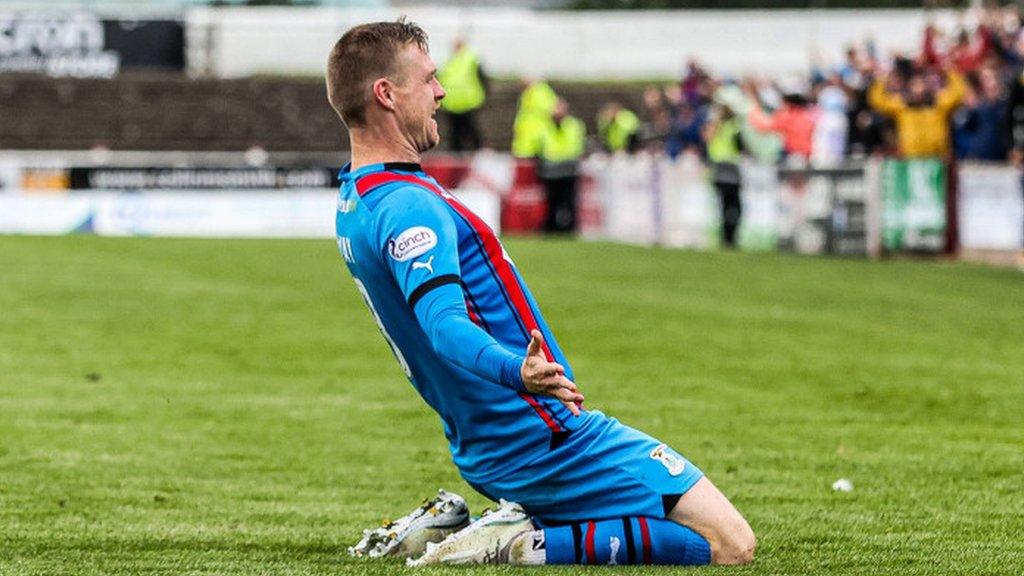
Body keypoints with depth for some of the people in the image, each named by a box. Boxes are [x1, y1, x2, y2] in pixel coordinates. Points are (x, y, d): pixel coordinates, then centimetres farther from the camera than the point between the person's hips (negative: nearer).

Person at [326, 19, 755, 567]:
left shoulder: (353, 203, 10)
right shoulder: (407, 207, -21)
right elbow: (444, 324, -36)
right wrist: (518, 372, -52)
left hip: (483, 454, 10)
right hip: (543, 435, -10)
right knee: (729, 545, -10)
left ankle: (446, 525, 12)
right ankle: (530, 544, -14)